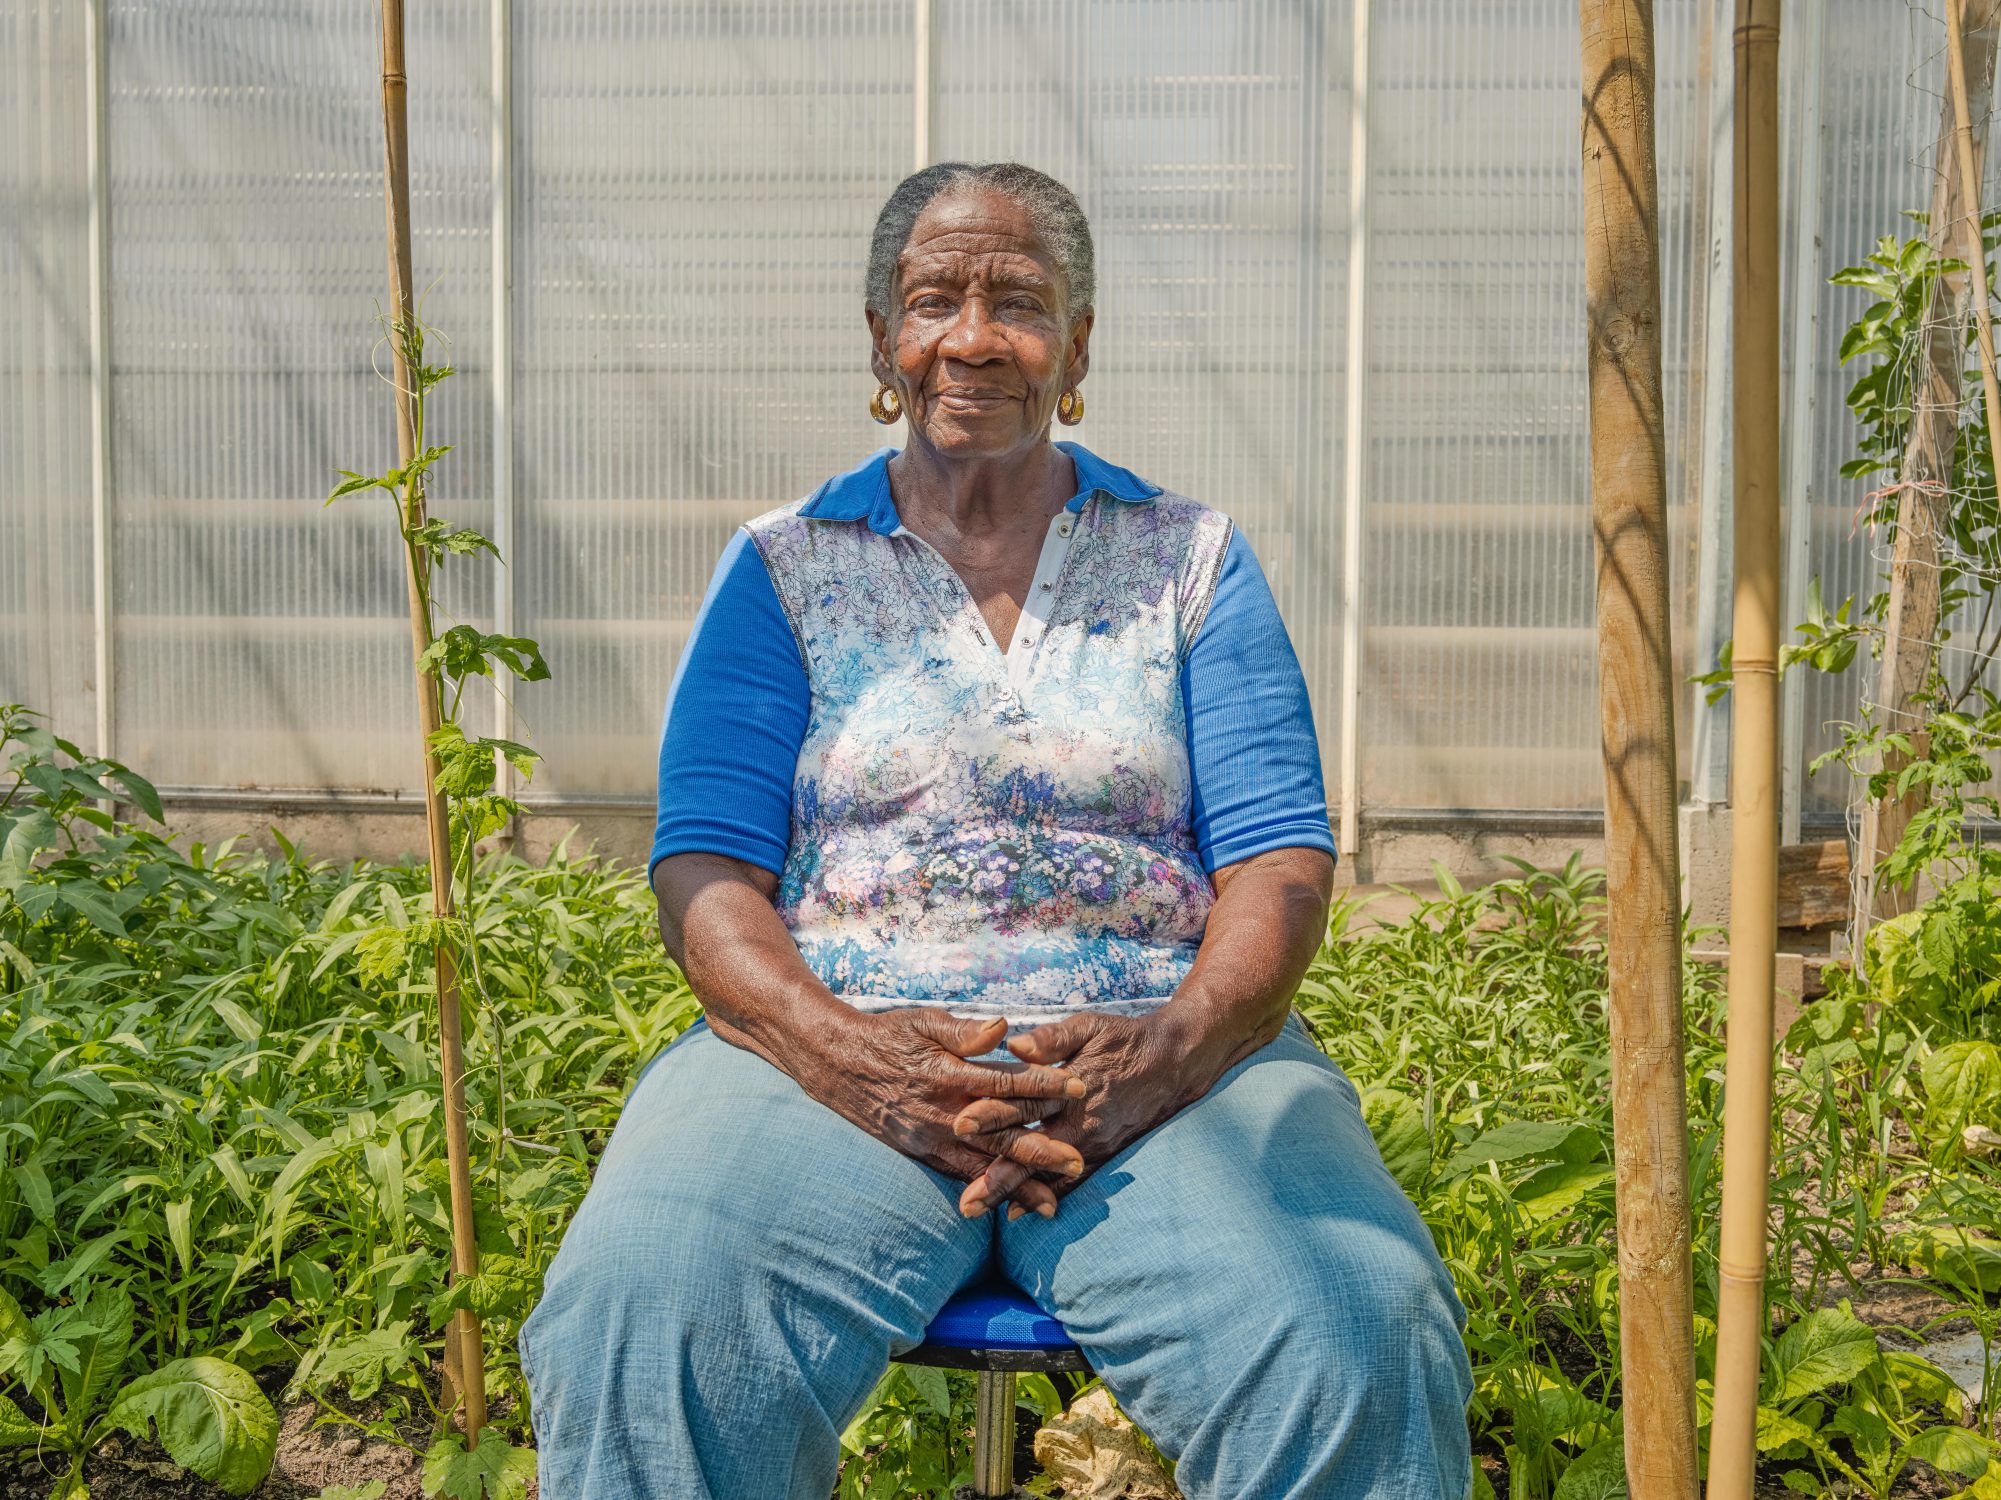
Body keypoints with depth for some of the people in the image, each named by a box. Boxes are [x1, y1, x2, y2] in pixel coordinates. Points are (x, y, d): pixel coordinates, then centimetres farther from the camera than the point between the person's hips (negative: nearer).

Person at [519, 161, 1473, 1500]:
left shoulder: (1191, 561, 15)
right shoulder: (785, 568, 14)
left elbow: (1281, 857, 6)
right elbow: (706, 868, 4)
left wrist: (1173, 1050, -15)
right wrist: (833, 1045, -17)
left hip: (1160, 1052, 1)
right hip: (835, 1052, 0)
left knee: (1359, 1343, -30)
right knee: (643, 1327, -31)